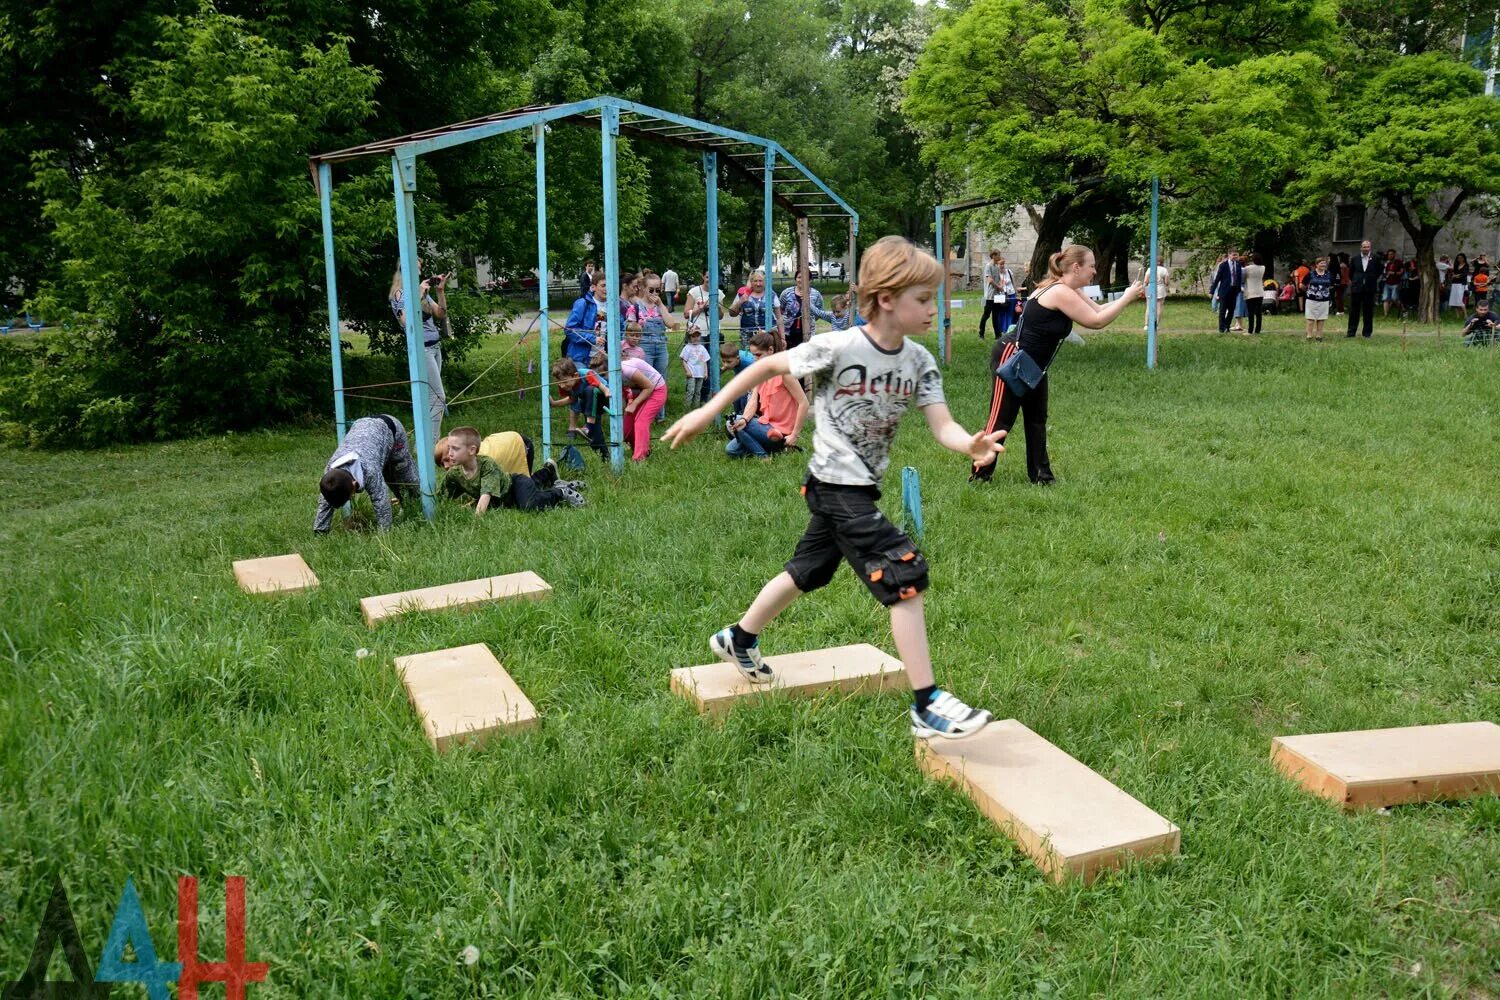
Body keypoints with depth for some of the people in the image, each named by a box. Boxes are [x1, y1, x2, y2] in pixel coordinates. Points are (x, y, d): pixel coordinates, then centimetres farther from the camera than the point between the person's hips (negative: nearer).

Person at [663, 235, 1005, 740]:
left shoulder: (919, 361, -2)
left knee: (807, 570, 23)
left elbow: (942, 426, -10)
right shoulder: (838, 348, -20)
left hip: (860, 489, 8)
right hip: (837, 486, -8)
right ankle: (927, 706, -7)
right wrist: (708, 412, -7)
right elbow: (766, 367, -9)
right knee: (905, 578, -14)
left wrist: (971, 445, -33)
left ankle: (739, 640, 46)